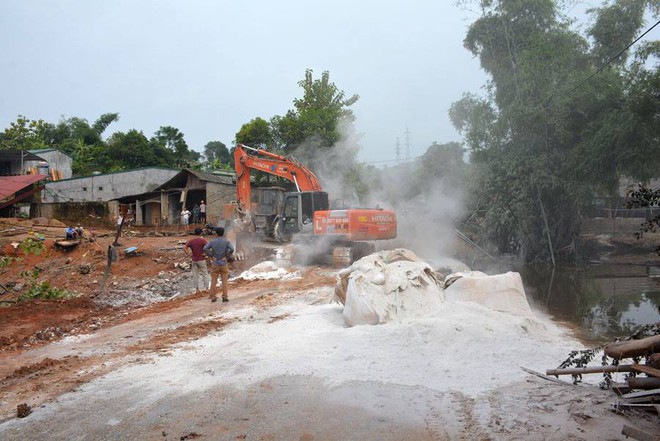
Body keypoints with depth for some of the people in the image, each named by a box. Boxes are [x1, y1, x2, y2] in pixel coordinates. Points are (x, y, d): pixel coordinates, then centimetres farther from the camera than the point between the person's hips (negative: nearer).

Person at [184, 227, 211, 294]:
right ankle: (206, 288, 14)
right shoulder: (202, 240, -12)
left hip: (194, 260, 4)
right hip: (202, 260, -4)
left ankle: (197, 289, 17)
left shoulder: (191, 241, 0)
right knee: (205, 274, 9)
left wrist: (189, 254, -2)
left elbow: (184, 248, -7)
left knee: (195, 274, 11)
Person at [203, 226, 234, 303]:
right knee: (224, 281, 4)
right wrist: (226, 256, -9)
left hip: (215, 264, 1)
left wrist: (211, 256, -6)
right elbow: (231, 249, -21)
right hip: (223, 264, -1)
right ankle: (225, 297, 0)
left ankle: (213, 297, 7)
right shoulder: (227, 241, -3)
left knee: (214, 281, 6)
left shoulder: (212, 241, 0)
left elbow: (205, 249, -14)